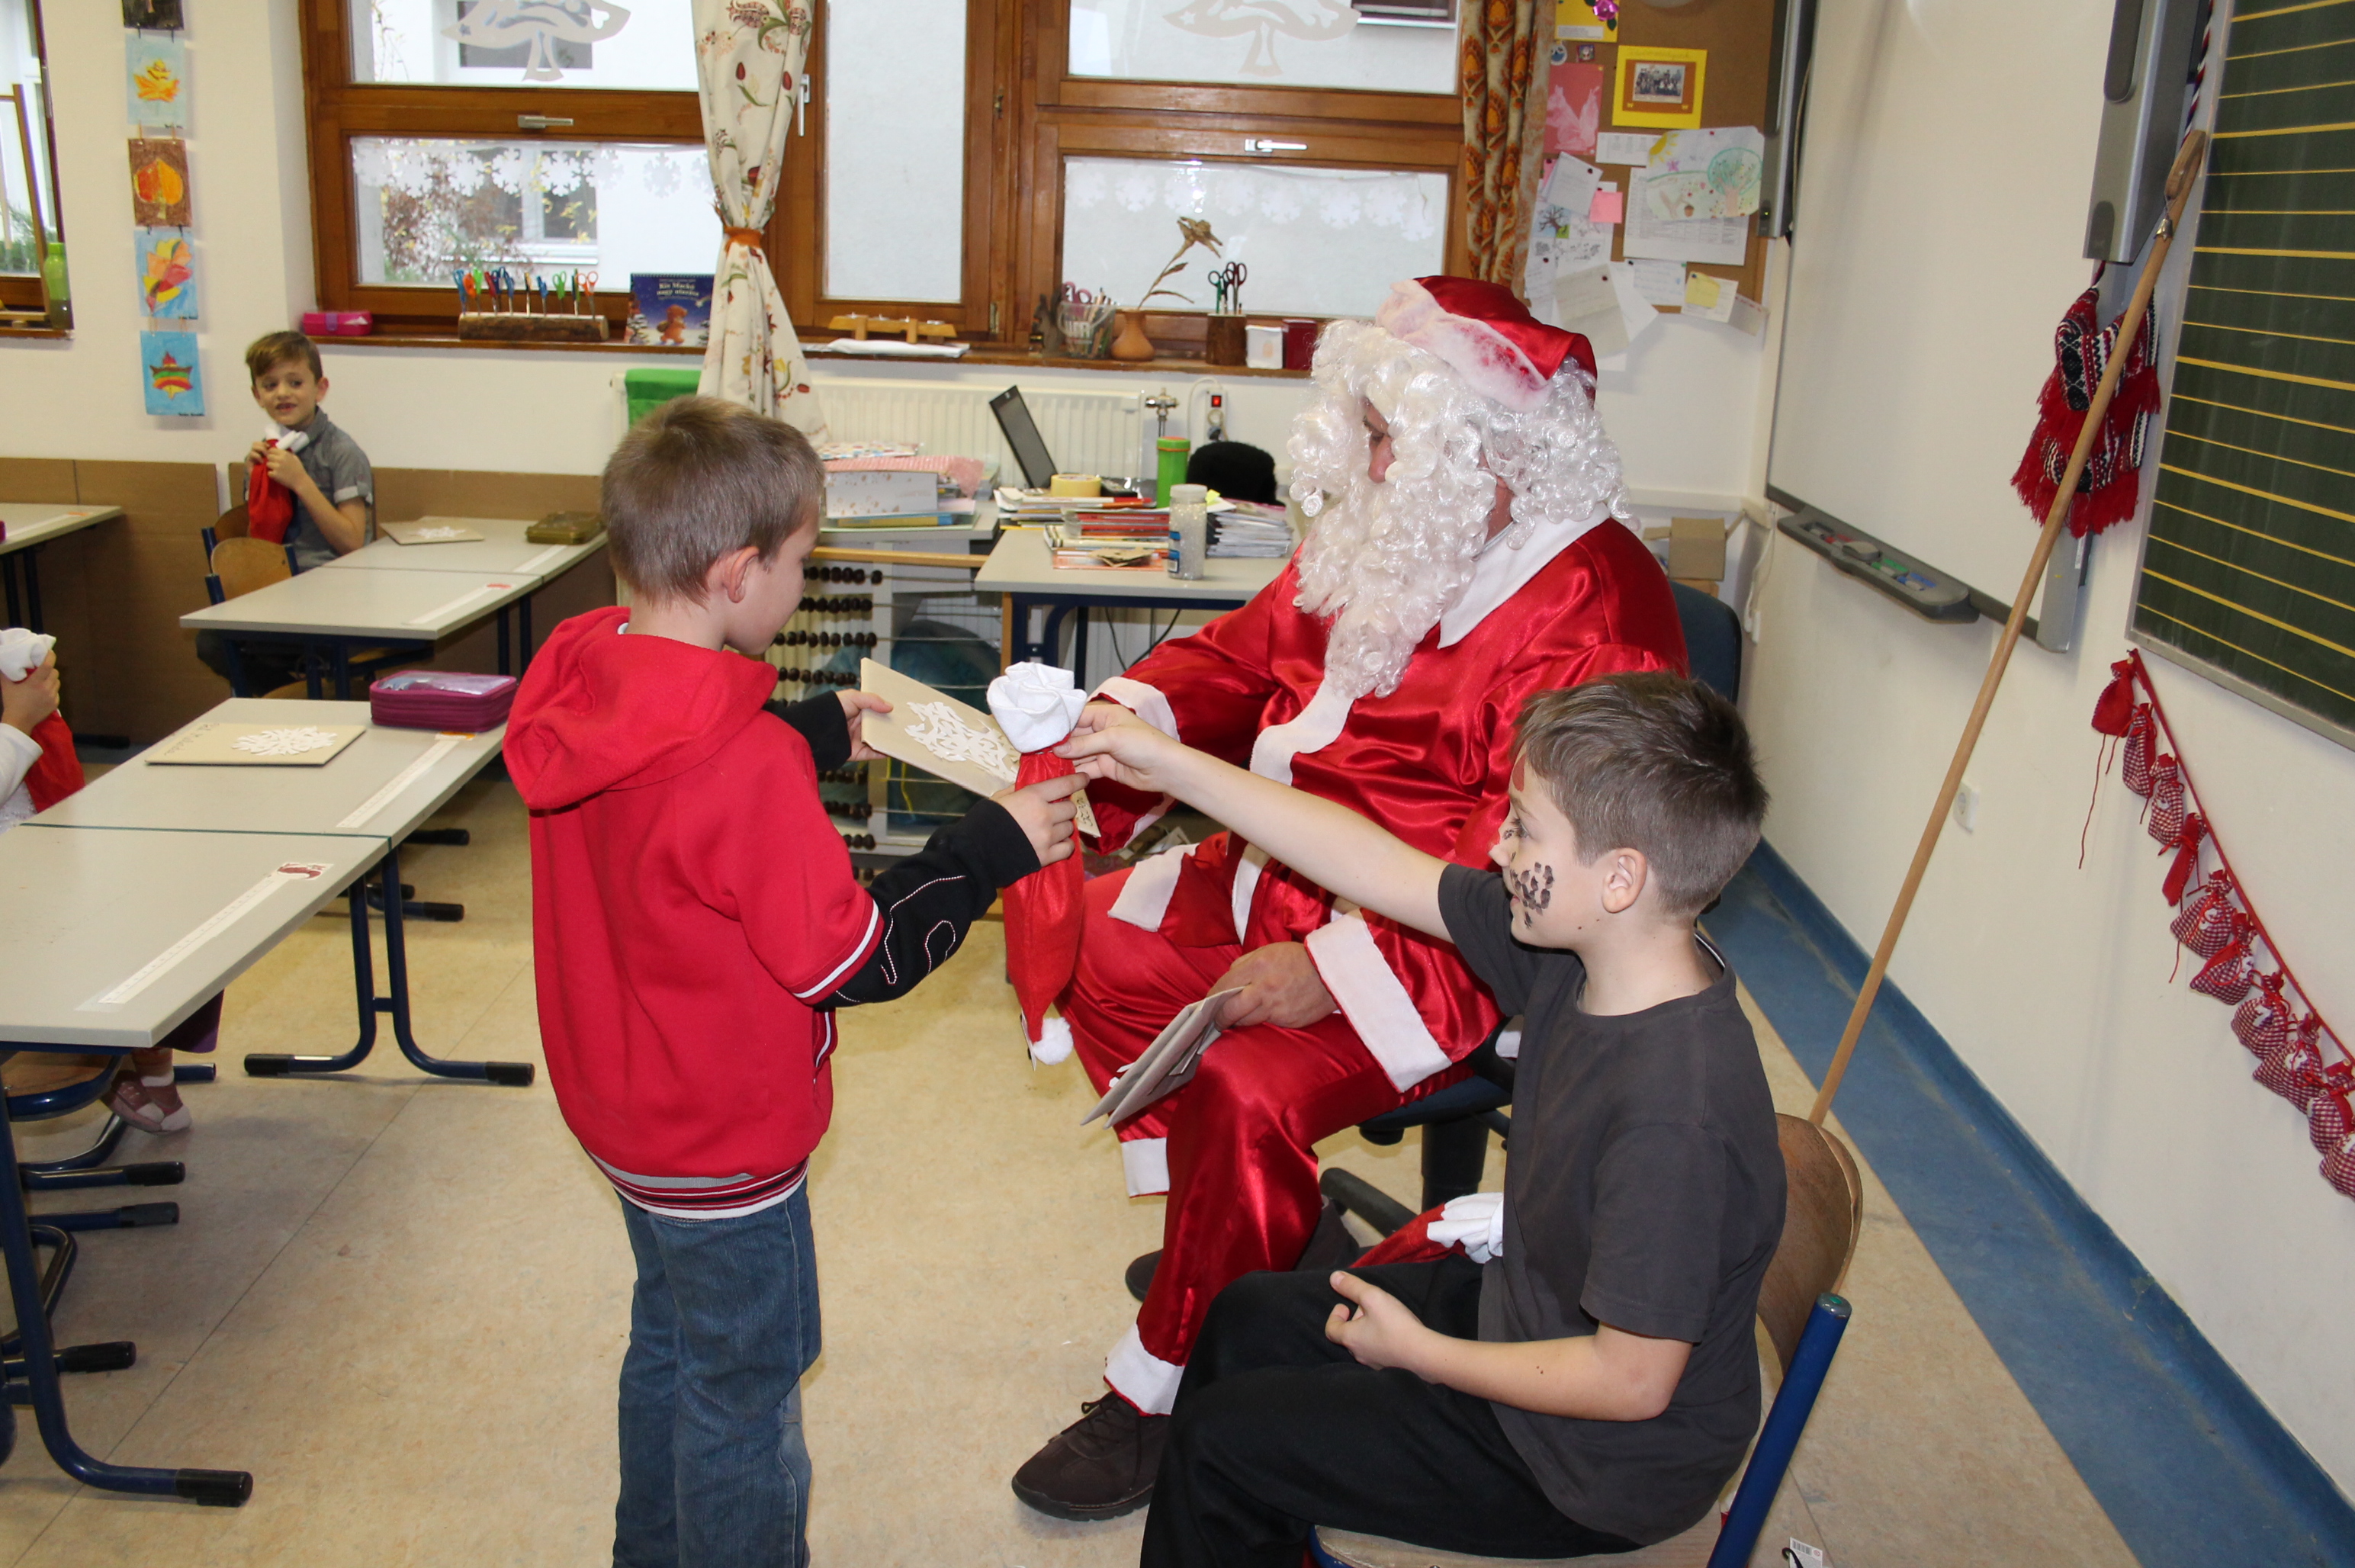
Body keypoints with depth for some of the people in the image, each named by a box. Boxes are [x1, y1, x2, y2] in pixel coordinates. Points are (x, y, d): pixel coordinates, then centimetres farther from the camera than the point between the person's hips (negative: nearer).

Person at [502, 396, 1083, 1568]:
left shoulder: (574, 678, -8)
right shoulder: (744, 763, -34)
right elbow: (854, 961, -25)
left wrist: (815, 733, 12)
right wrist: (992, 847, -18)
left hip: (622, 1105, 9)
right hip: (725, 1145, -9)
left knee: (669, 1344, 29)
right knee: (743, 1396, 13)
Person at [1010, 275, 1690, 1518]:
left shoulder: (1587, 614, -25)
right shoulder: (1393, 540, 3)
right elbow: (1247, 648, 13)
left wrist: (1338, 968, -31)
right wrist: (1133, 718, -7)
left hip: (1447, 958, -10)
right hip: (1286, 882, 10)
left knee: (1247, 1093, -27)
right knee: (1099, 940, 10)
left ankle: (1160, 1394, -3)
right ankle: (1238, 1228, 22)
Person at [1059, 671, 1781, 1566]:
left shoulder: (1676, 1118, -37)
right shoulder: (1576, 947, -13)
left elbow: (1632, 1380, -29)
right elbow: (1380, 866, -7)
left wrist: (1418, 1352, -16)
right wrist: (1170, 766, -6)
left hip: (1598, 1465, -8)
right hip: (1521, 1305, 8)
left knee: (1216, 1441, -1)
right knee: (1249, 1316, 21)